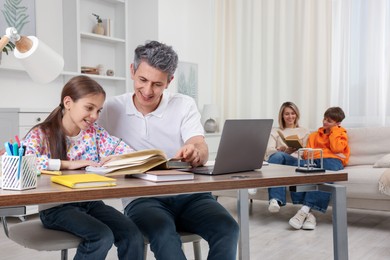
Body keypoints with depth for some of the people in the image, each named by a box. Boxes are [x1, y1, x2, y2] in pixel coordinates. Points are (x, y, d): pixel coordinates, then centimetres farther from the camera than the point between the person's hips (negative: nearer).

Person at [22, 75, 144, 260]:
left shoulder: (94, 132, 6)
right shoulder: (41, 134, -9)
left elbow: (121, 148, 0)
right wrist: (67, 164, -28)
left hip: (90, 202, 5)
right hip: (55, 207, -5)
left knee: (133, 235, -15)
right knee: (102, 236, -28)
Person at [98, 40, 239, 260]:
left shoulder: (185, 105, 5)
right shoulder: (112, 109, 6)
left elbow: (201, 148, -9)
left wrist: (195, 153, -35)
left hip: (188, 193, 2)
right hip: (141, 197, -1)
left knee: (227, 228, -27)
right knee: (164, 233, -35)